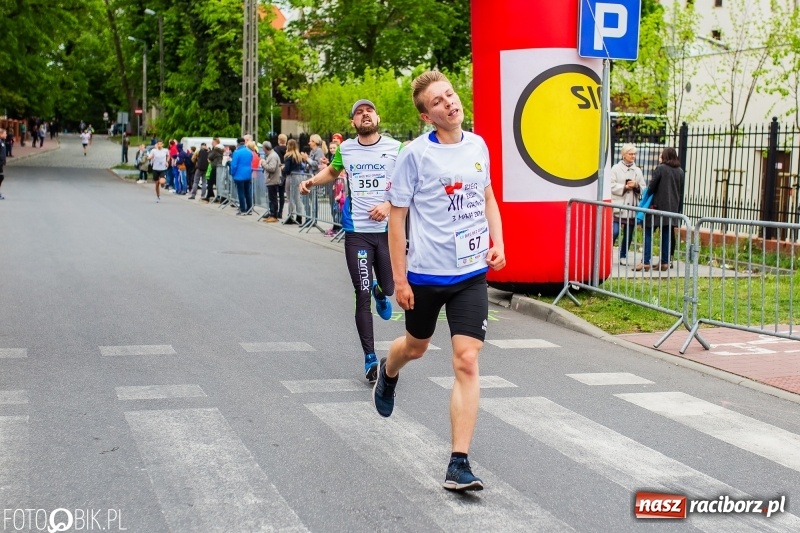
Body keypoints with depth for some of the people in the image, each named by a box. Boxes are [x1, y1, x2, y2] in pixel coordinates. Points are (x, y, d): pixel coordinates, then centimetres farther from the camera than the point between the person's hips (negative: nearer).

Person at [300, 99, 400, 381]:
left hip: (388, 229, -1)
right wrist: (312, 181, 9)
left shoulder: (395, 148, -2)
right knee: (362, 296, -2)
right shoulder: (345, 149, 7)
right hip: (357, 233, 1)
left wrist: (388, 205, -16)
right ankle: (370, 358, 5)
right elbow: (332, 171, 27)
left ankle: (380, 292, 47)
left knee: (389, 288, 8)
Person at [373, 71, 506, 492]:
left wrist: (497, 242, 4)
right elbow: (397, 216, -7)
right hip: (425, 272, -2)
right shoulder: (416, 153, -11)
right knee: (416, 346, 20)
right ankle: (387, 375, 60)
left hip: (471, 274, 2)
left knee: (467, 362, -9)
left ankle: (458, 465, -6)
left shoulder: (478, 146, 3)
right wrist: (399, 278, -9)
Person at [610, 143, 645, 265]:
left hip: (632, 207, 4)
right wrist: (625, 187, -14)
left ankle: (623, 256, 18)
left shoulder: (637, 170, 11)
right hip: (618, 206, -4)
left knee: (628, 234, 6)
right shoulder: (616, 168, 0)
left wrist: (636, 186, -9)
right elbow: (611, 186, -7)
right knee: (614, 232, -12)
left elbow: (643, 188, 11)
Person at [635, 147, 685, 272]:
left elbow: (651, 187, -8)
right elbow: (681, 192, 12)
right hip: (672, 208, 5)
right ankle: (665, 262, 9)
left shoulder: (660, 168, -8)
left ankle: (646, 262, -9)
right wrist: (679, 210, 18)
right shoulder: (680, 171, 8)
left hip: (658, 205, -5)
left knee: (648, 233, -2)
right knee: (666, 235, 9)